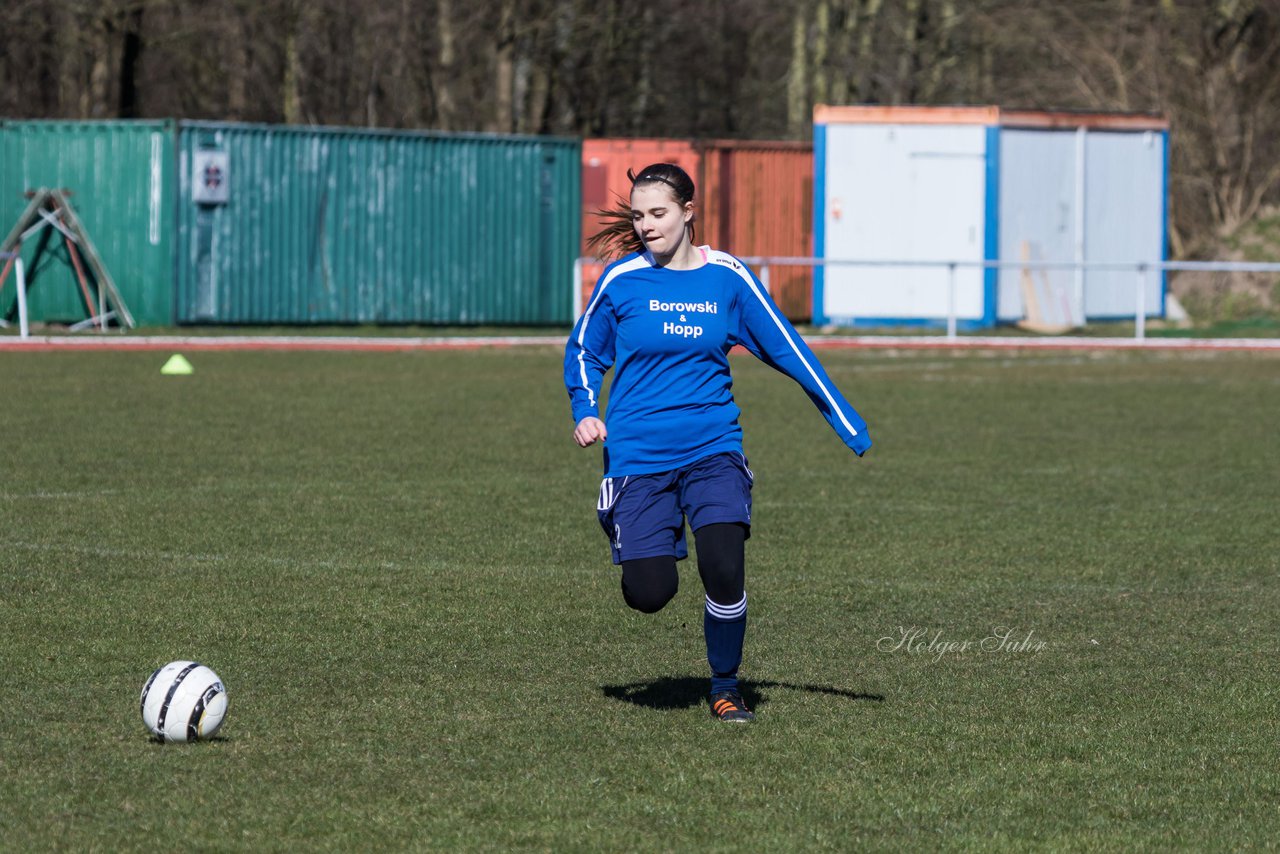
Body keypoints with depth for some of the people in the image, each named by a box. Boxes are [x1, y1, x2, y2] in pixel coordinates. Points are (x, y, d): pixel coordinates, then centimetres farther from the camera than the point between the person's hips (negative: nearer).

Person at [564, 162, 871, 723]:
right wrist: (586, 411, -7)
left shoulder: (727, 277, 1)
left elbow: (788, 351, 4)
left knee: (724, 570, -20)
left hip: (713, 449, 0)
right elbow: (583, 350, 12)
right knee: (649, 593, -10)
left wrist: (853, 430, 2)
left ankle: (725, 686, 5)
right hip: (637, 454, 0)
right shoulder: (622, 279, -1)